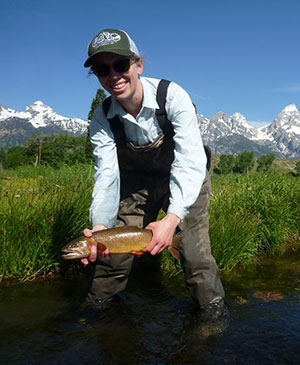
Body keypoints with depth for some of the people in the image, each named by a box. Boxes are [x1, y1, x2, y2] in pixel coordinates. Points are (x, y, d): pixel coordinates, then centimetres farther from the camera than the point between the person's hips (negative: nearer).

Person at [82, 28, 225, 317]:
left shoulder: (172, 96, -27)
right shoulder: (102, 118, -16)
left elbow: (190, 162, -34)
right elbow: (106, 175, -22)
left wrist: (172, 218, -49)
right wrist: (101, 225, -41)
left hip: (185, 182, -2)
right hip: (136, 183, 3)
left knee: (196, 255, -12)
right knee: (112, 253, 0)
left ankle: (213, 313, 13)